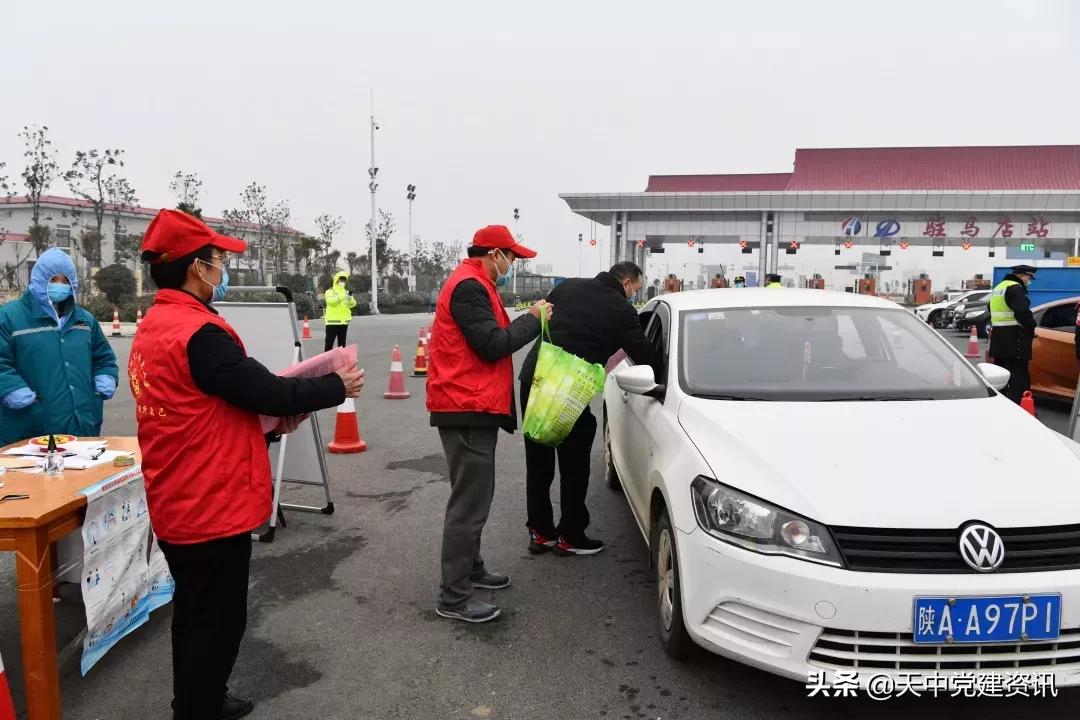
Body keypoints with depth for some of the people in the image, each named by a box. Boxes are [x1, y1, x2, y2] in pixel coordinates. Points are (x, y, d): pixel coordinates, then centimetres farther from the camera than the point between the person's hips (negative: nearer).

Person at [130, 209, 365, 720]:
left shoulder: (153, 327, 9)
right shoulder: (199, 332, -24)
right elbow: (268, 390, -21)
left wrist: (271, 416, 7)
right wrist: (338, 386, -8)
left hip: (180, 504, 10)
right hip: (213, 506, -10)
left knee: (195, 614, 24)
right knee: (216, 621, 6)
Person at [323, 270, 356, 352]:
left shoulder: (346, 292, 12)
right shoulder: (330, 291, -2)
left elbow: (352, 304, 1)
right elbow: (331, 301, -22)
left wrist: (350, 297, -21)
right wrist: (343, 296, -33)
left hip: (344, 321, 5)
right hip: (332, 321, -5)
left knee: (342, 344, 11)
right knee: (329, 343, -3)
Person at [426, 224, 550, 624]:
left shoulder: (471, 284, 20)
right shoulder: (469, 286, -15)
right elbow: (492, 345, -21)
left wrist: (527, 321, 5)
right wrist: (532, 319, -10)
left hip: (471, 406, 11)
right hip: (468, 409, -11)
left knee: (474, 497, 20)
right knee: (470, 501, -7)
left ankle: (471, 568, 33)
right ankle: (454, 596, 0)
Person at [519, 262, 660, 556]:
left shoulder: (569, 285, 13)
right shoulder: (621, 310, -2)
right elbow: (646, 358, 1)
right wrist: (659, 372, 19)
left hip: (533, 378, 6)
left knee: (538, 464, 15)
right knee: (574, 467, 10)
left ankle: (539, 532, 24)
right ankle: (570, 537, 19)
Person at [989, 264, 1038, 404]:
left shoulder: (999, 287, 19)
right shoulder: (1015, 288, -13)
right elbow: (1023, 312, -22)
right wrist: (1031, 326, -6)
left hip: (998, 337, 10)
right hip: (1014, 339, -10)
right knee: (1019, 378, -9)